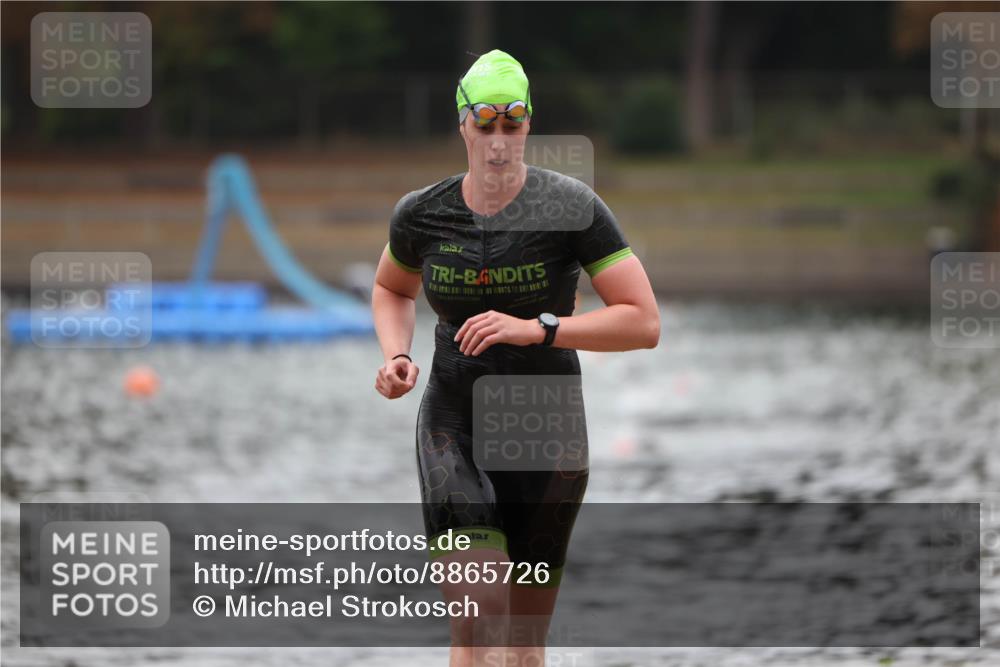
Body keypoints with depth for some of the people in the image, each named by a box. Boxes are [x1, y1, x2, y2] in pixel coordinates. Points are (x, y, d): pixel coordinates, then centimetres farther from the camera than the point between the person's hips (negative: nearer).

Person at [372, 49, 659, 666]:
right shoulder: (421, 215, 0)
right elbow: (392, 289, 23)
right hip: (453, 424, 1)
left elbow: (644, 322, -13)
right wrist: (397, 355, 2)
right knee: (477, 614, -19)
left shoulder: (573, 207, -9)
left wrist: (537, 329, -23)